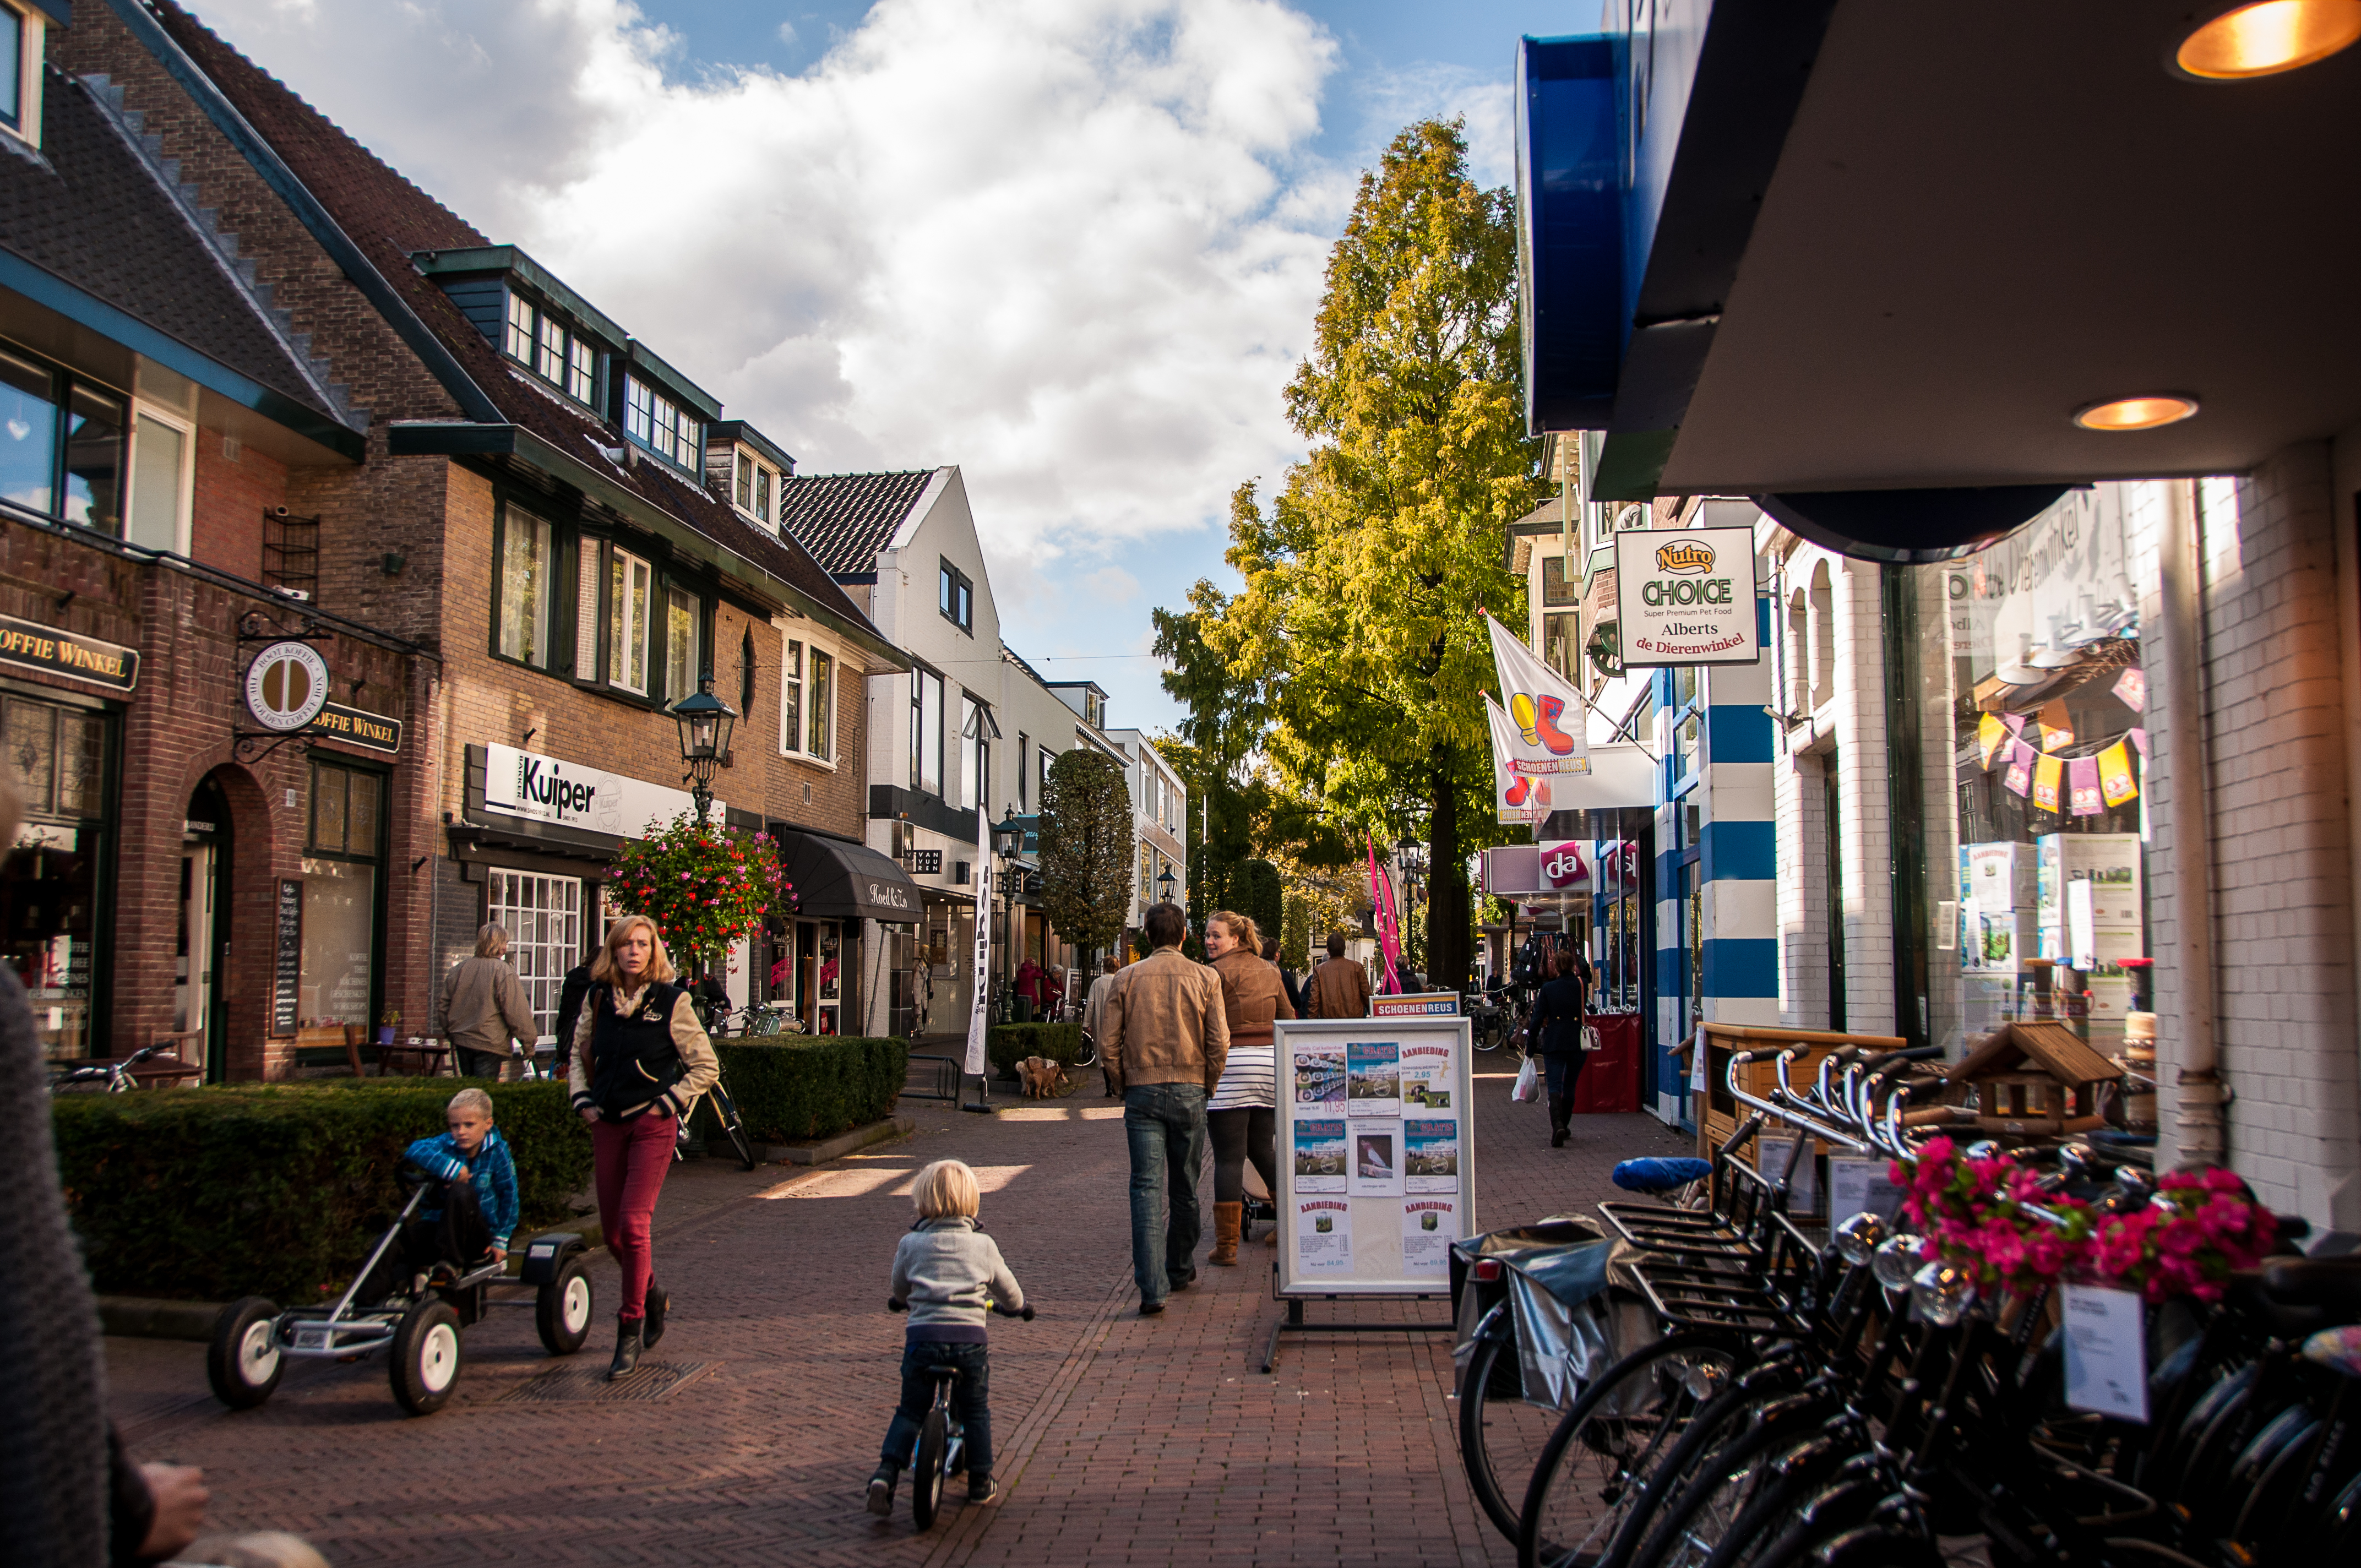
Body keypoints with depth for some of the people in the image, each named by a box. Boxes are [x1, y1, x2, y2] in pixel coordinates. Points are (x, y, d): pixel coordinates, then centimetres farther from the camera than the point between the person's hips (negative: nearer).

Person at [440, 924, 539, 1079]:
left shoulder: (459, 969, 6)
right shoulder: (504, 973, -13)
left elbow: (445, 1004, 15)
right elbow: (517, 1012, -13)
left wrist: (451, 1034, 29)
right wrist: (529, 1043, -3)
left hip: (461, 1042, 6)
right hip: (489, 1045, -6)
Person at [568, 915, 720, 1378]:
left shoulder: (671, 1002, -6)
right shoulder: (597, 1000, 6)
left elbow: (706, 1067, -2)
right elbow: (580, 1055, 21)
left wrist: (668, 1103, -8)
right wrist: (582, 1099, 7)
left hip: (652, 1126, -5)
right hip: (607, 1125, 5)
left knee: (633, 1224, -13)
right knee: (611, 1230, 9)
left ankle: (631, 1331, -1)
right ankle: (653, 1296, 35)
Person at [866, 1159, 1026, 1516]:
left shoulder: (911, 1244, 6)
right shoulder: (983, 1245, 8)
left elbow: (899, 1292, 22)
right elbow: (1012, 1295, 19)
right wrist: (1013, 1306, 42)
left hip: (922, 1337, 0)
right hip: (969, 1338, 0)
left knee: (909, 1412, 14)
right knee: (976, 1413, 18)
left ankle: (886, 1473, -2)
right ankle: (980, 1482, 21)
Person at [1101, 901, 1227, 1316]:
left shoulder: (1128, 978, 0)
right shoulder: (1205, 978, -1)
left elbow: (1109, 1042, -1)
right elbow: (1219, 1042, -4)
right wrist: (1208, 1086, 10)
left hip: (1142, 1091, 0)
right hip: (1189, 1092, 1)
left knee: (1146, 1188, -3)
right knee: (1186, 1187, 15)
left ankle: (1152, 1287, -11)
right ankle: (1180, 1270, 29)